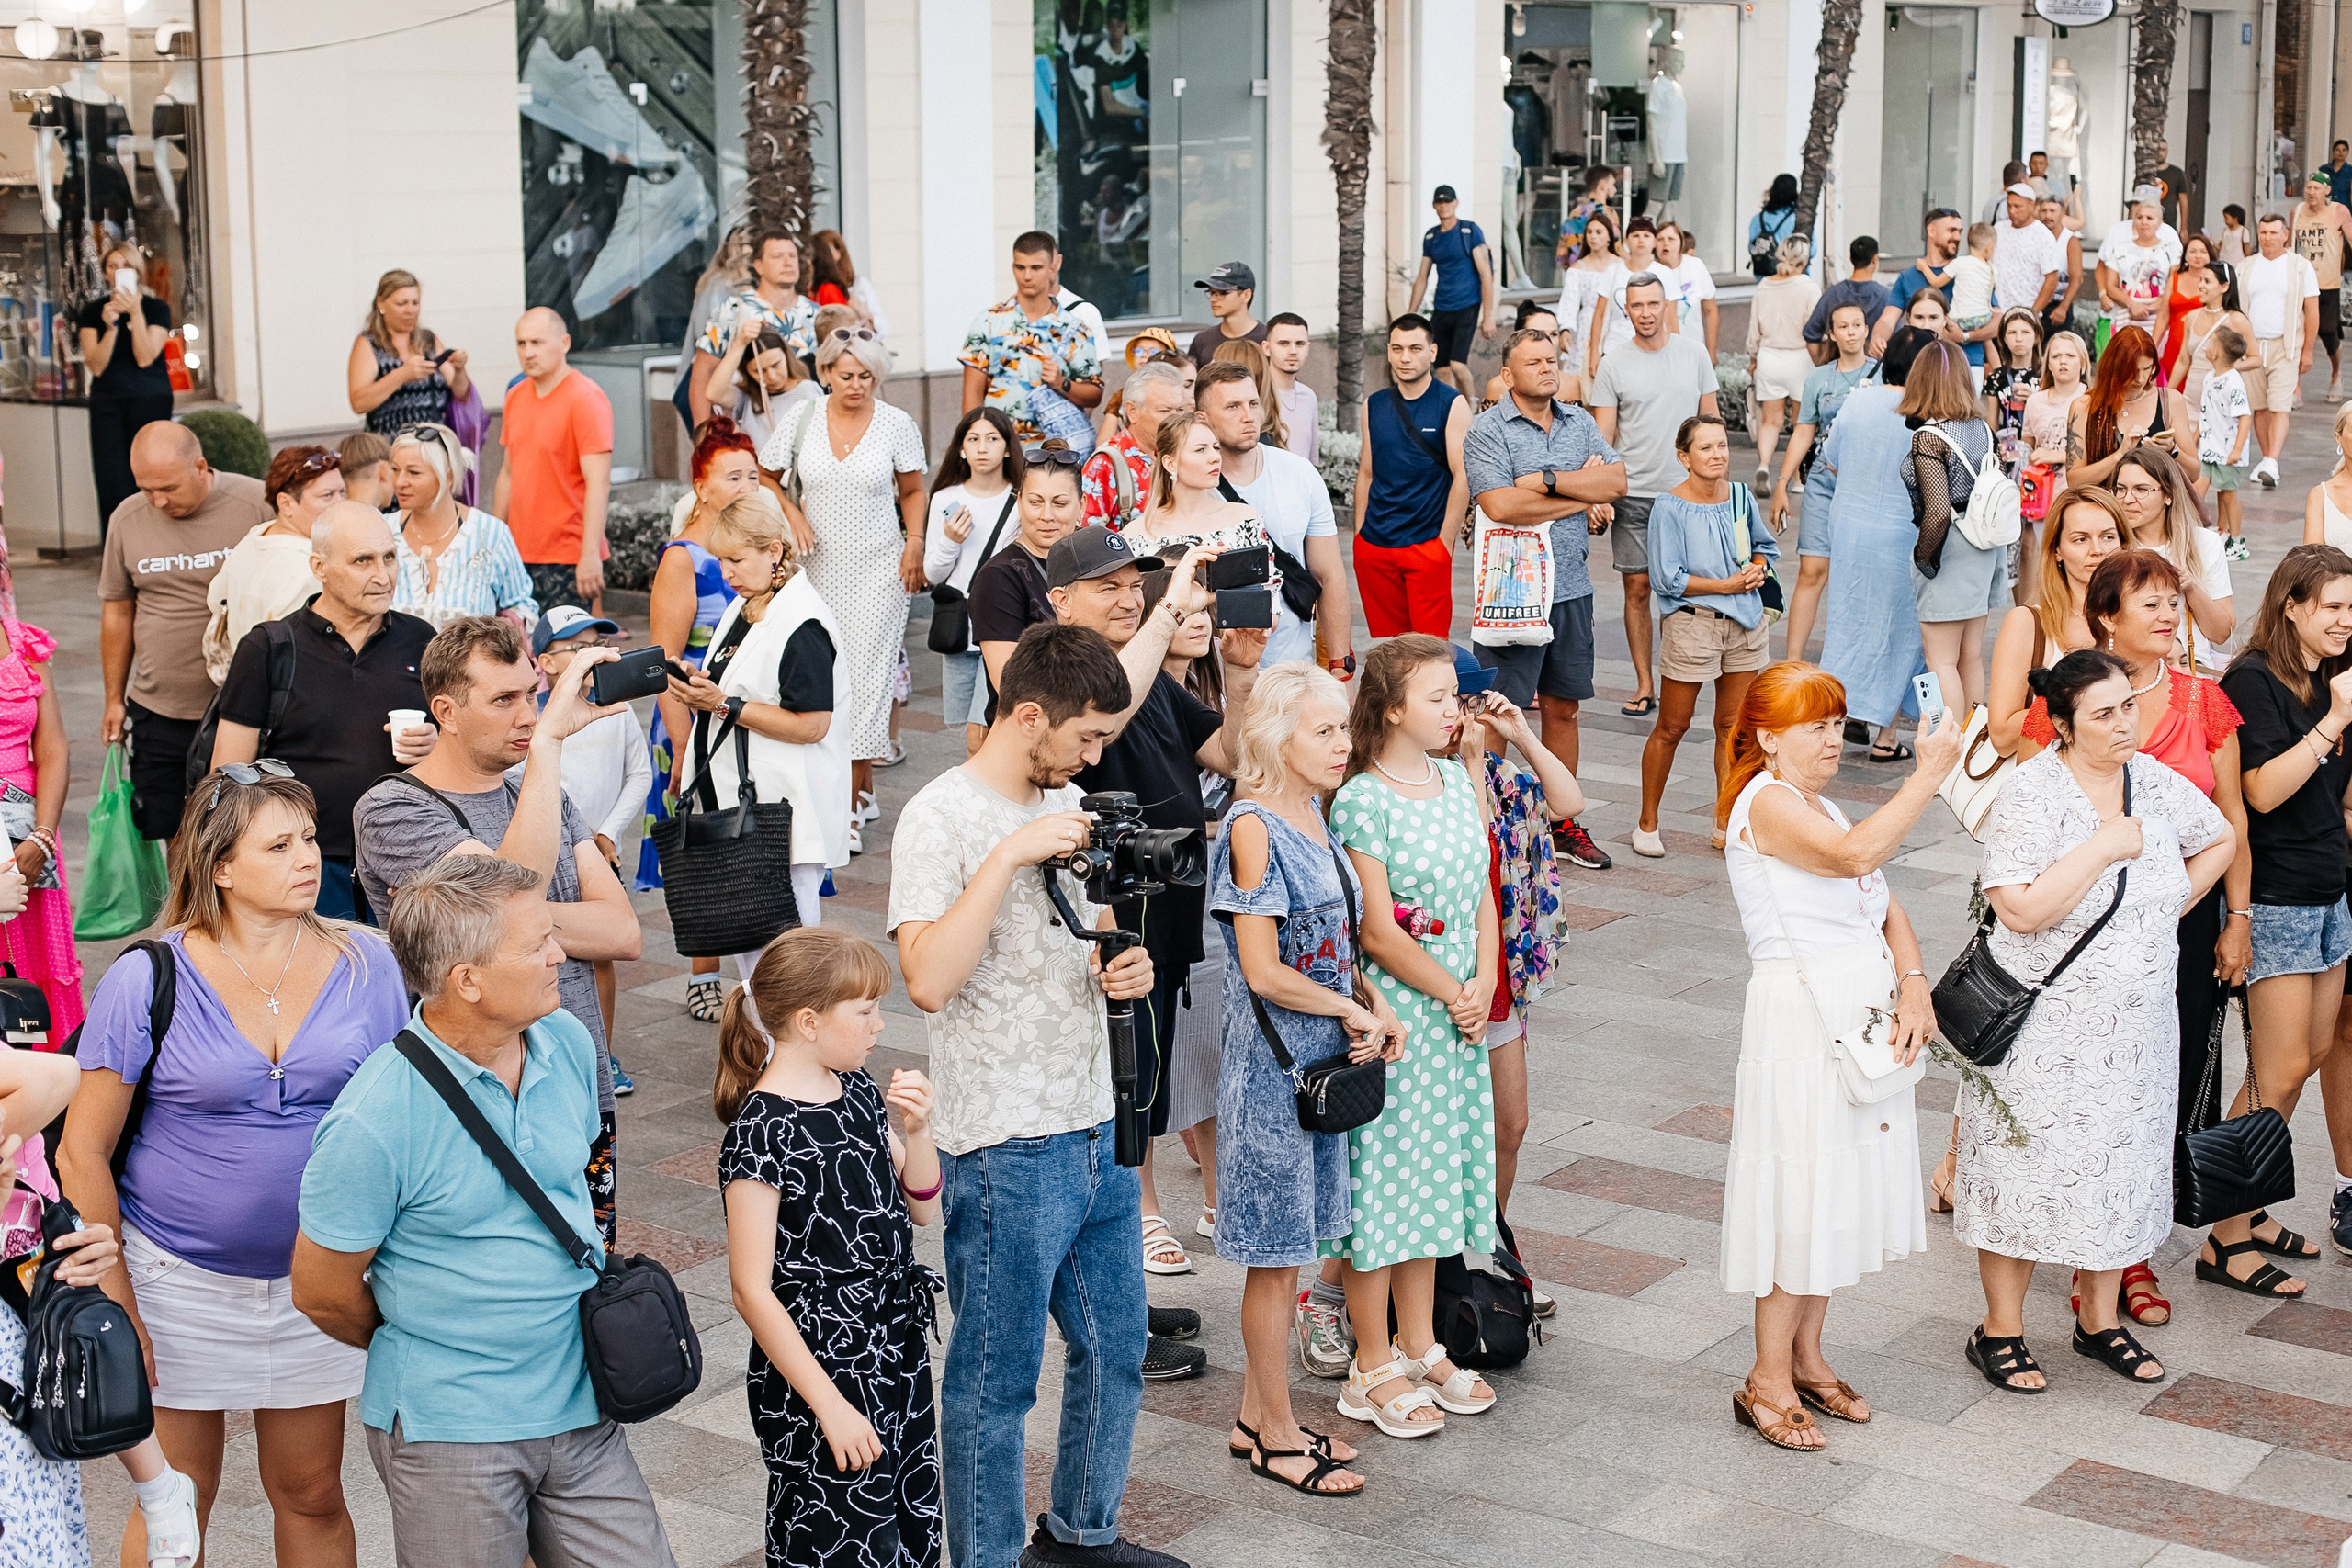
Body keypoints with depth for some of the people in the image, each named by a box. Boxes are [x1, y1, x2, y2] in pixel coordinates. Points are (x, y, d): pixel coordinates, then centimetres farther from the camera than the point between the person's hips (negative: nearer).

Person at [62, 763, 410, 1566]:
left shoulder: (365, 965, -5)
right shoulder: (149, 979, -13)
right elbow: (83, 1151, -7)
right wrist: (114, 1303, -9)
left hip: (314, 1280, 2)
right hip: (180, 1281, -2)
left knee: (311, 1494, 14)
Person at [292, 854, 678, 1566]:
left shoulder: (568, 1043, -2)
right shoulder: (376, 1120, -21)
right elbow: (322, 1294, -9)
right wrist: (429, 1352, 7)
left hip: (581, 1413, 5)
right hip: (448, 1431, -5)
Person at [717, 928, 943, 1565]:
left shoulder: (860, 1091, 5)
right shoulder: (761, 1131, -18)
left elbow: (922, 1208, 15)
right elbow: (751, 1289, -19)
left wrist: (917, 1128, -4)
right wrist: (829, 1406, -19)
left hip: (898, 1356, 8)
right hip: (817, 1375, -8)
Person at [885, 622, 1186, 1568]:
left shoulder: (1067, 804, 10)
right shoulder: (941, 817, -15)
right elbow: (928, 980, -27)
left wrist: (1121, 969, 2)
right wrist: (1007, 858, -28)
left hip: (1095, 1133, 8)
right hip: (1006, 1146, -8)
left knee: (1115, 1349, 19)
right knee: (997, 1380, 4)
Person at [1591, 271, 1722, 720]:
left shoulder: (1694, 355, 4)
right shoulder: (1613, 363, 0)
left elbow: (1709, 422, 10)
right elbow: (1603, 435, 0)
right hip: (1633, 493, -1)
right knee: (1638, 588, 0)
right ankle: (1644, 687, 7)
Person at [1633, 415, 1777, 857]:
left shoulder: (1740, 496, 4)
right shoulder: (1670, 508, -12)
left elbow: (1765, 545, 20)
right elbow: (1669, 579, -14)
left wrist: (1758, 567, -3)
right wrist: (1727, 584, -15)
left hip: (1744, 622, 5)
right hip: (1691, 624, -5)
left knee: (1733, 725, 9)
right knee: (1671, 727, 4)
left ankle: (1725, 824, 19)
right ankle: (1647, 824, 17)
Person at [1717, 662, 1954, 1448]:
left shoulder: (1823, 807, 17)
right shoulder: (1766, 803, -12)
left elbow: (1885, 903, 10)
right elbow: (1854, 854, -29)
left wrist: (1914, 985, -6)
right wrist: (1929, 773, -26)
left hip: (1864, 1013, 9)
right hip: (1803, 1016, -9)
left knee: (1840, 1189, 13)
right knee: (1801, 1190, -5)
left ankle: (1806, 1356, 25)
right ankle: (1769, 1381, 4)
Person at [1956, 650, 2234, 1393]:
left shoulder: (2154, 781, 1)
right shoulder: (2031, 794, -17)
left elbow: (2220, 839, 20)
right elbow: (2023, 910, -27)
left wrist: (2169, 907, 9)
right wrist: (2104, 847, -25)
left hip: (2137, 1026, 6)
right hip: (2043, 1029, -6)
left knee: (2121, 1164, 14)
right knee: (2026, 1170, 3)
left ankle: (2099, 1320, 30)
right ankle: (2000, 1331, 17)